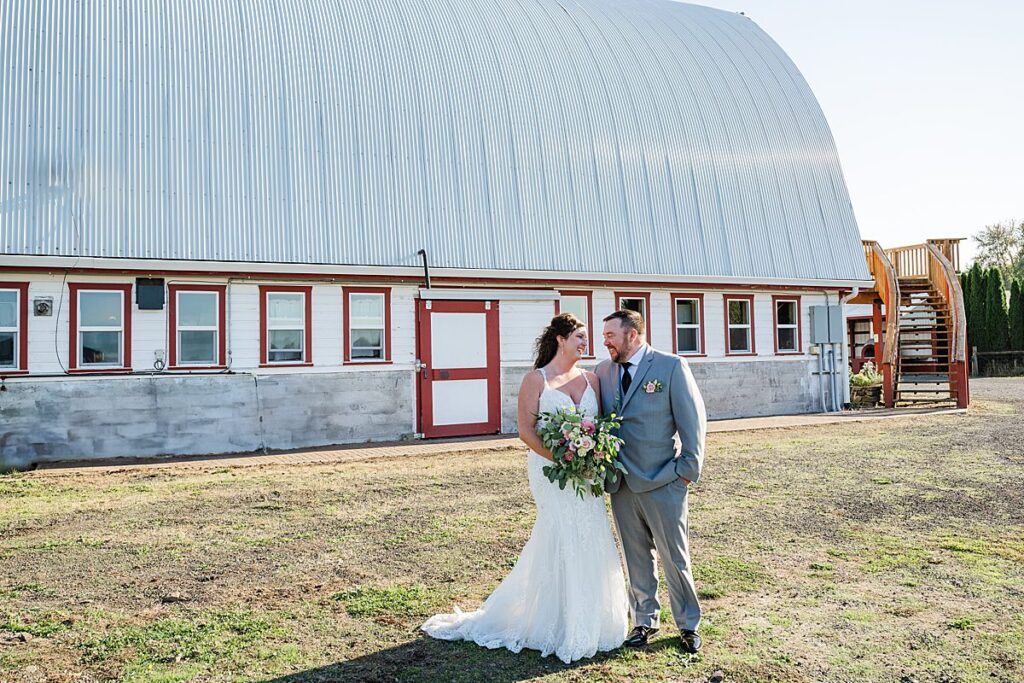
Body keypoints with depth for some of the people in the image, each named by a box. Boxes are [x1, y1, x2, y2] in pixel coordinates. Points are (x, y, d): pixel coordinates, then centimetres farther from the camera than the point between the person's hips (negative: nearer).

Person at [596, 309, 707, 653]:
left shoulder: (671, 366, -6)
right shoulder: (603, 371, 7)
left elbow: (693, 419, -6)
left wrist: (689, 469, -7)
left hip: (663, 482, -4)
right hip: (621, 483, 4)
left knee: (675, 557, 6)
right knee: (636, 557, 13)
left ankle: (688, 624, 23)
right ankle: (644, 620, 28)